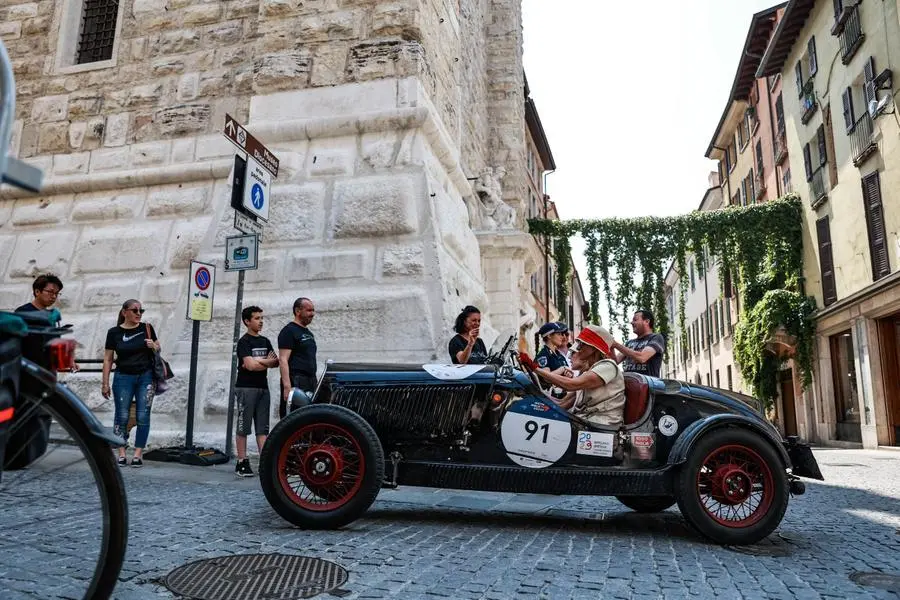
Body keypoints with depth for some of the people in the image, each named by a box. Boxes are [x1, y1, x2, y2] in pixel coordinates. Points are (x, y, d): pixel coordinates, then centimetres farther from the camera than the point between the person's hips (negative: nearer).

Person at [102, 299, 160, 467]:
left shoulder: (146, 328, 2)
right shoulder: (114, 332, 0)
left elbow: (158, 349, 15)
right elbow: (108, 359, 3)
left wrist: (153, 346, -9)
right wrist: (105, 383, 2)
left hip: (145, 377, 1)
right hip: (123, 377, -1)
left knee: (143, 416, 0)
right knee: (122, 416, 2)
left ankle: (138, 454, 6)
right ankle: (121, 453, 11)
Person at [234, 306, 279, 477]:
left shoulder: (265, 341, 15)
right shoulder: (244, 341, -5)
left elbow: (276, 362, 6)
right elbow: (250, 365, -16)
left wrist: (258, 362, -9)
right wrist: (267, 362, -1)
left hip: (263, 387, 6)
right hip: (246, 388, -6)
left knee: (263, 429, 3)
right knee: (243, 428, -1)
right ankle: (242, 463, 5)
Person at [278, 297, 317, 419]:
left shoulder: (309, 333, 21)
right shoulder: (289, 331, -4)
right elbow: (283, 360, -13)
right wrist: (287, 386, -22)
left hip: (311, 383, 8)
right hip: (295, 382, -8)